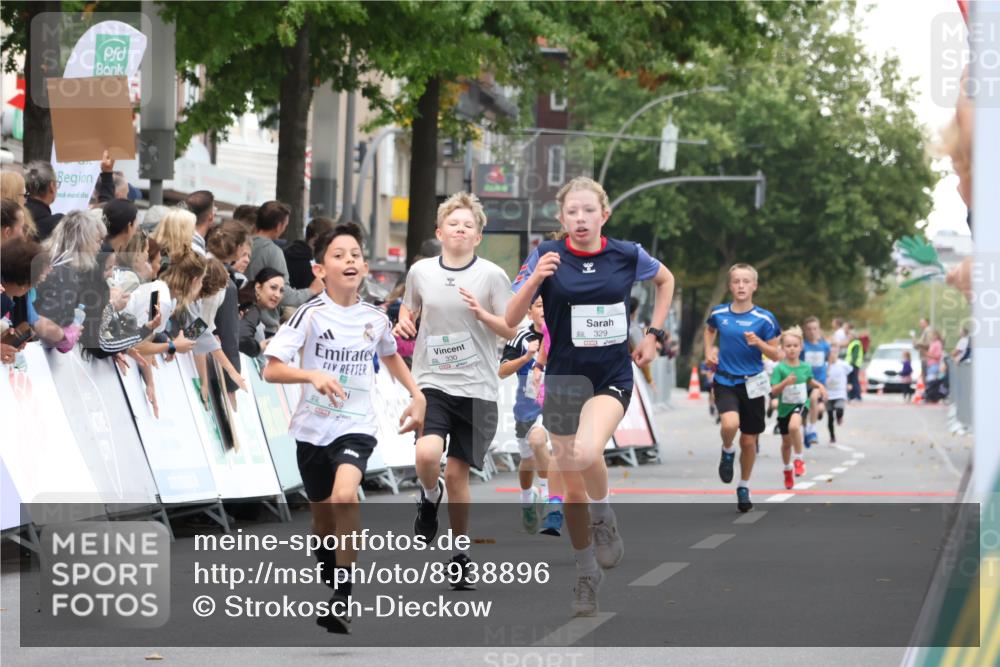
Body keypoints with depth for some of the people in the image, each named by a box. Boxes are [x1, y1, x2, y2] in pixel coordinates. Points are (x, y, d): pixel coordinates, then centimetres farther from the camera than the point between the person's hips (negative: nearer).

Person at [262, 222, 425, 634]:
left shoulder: (375, 318, 1)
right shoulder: (311, 314, -9)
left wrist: (416, 395, 15)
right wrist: (312, 375, -30)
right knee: (323, 520, 13)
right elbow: (271, 370, -14)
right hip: (313, 428, 0)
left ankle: (344, 597, -20)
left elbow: (390, 356, 25)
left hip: (356, 425, 0)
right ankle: (334, 597, 37)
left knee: (344, 496, -28)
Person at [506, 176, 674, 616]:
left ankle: (604, 518, -1)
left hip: (613, 377, -1)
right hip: (564, 378, 2)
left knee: (587, 452, -31)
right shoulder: (547, 256, -7)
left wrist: (653, 334, 9)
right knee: (572, 486, 8)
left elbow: (666, 280, 18)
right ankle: (586, 576, 26)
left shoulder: (627, 256, -4)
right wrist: (534, 280, -26)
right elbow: (511, 319, -10)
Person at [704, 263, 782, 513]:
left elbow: (777, 356, -3)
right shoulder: (719, 313, 0)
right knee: (730, 424, -29)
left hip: (752, 384, 0)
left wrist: (758, 342, -20)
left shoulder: (764, 318, -6)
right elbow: (709, 329, 25)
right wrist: (709, 352, 9)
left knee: (749, 441, 7)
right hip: (725, 382, 0)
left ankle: (744, 488, 29)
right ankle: (727, 452, 6)